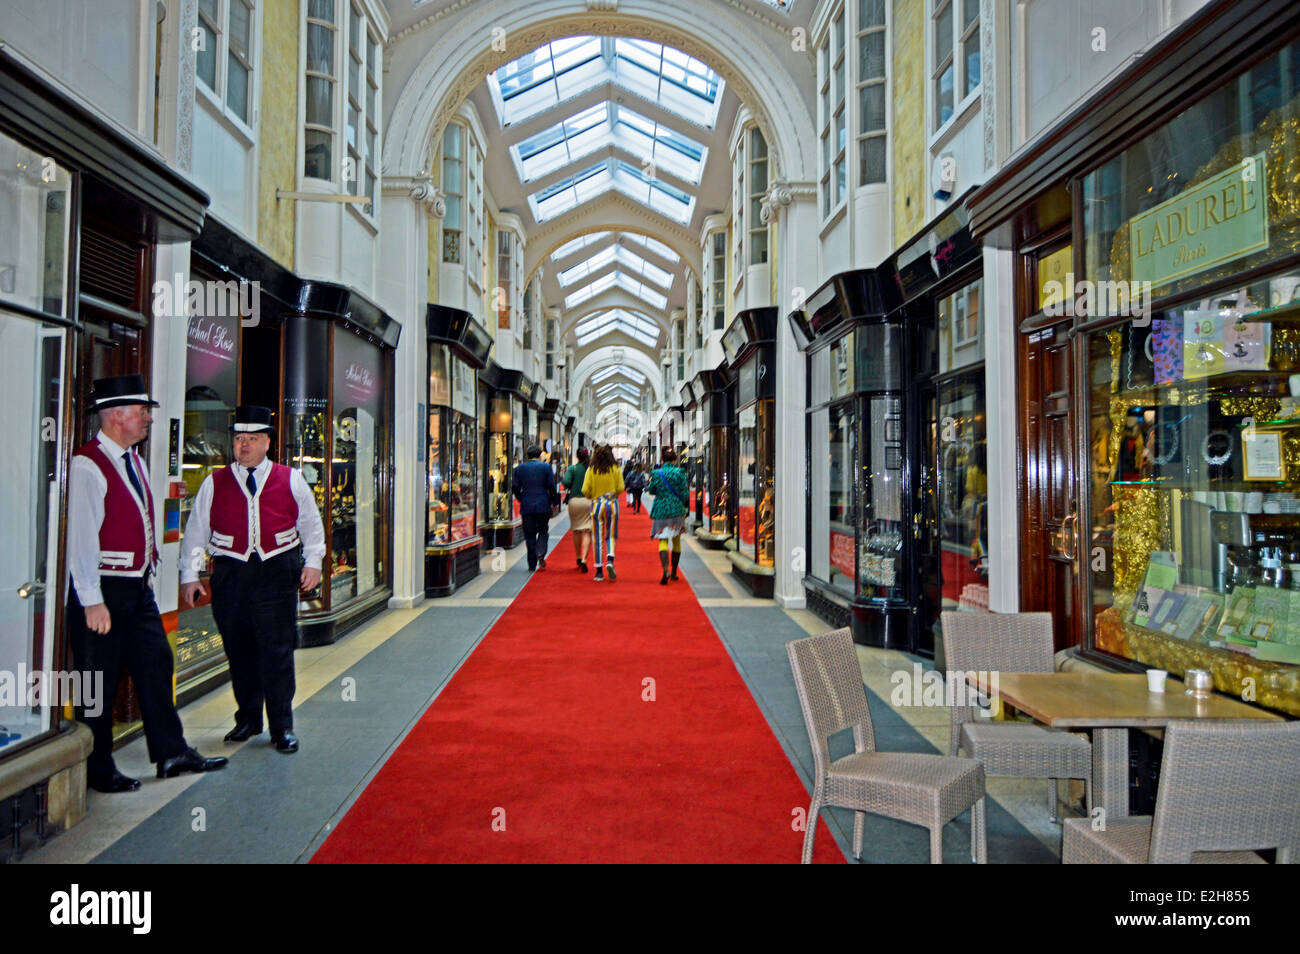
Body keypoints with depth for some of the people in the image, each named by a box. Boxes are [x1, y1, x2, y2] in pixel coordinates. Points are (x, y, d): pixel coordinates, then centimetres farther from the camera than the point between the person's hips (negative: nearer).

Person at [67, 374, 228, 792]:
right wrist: (92, 601, -19)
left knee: (156, 666, 12)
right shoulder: (87, 466, -16)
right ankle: (97, 770, 18)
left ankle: (172, 753, 22)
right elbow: (81, 537, -18)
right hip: (104, 590, -8)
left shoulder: (135, 461, 12)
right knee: (99, 681, 4)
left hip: (139, 586, 9)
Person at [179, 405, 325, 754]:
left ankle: (282, 727, 6)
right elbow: (196, 531, 11)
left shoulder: (291, 480, 6)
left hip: (277, 573, -2)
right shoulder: (214, 483, 8)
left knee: (277, 652, -3)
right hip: (230, 574, 2)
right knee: (239, 651, 9)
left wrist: (312, 563, 3)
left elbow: (311, 524, 12)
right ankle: (247, 720, 25)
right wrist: (190, 575, 6)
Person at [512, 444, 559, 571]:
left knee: (529, 535, 6)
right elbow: (552, 487, -4)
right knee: (542, 531, 13)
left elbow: (515, 488, 4)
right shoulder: (546, 467, -1)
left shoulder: (519, 468, 4)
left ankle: (532, 564, 7)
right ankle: (541, 555, -10)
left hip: (526, 507, 1)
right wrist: (555, 503, 5)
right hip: (543, 506, -1)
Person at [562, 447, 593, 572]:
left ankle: (578, 557, 25)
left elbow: (566, 482, -11)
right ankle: (584, 559, -16)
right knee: (587, 532, -3)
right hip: (590, 501, -1)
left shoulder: (572, 468, 0)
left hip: (574, 500, 1)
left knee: (576, 530, 17)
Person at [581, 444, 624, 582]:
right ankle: (610, 560, -14)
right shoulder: (616, 469, -2)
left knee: (598, 539, 6)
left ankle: (599, 571, 8)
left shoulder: (591, 470, -3)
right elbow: (621, 488, -6)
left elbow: (585, 490, -7)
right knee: (611, 536, 11)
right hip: (612, 504, 0)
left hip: (597, 504, 0)